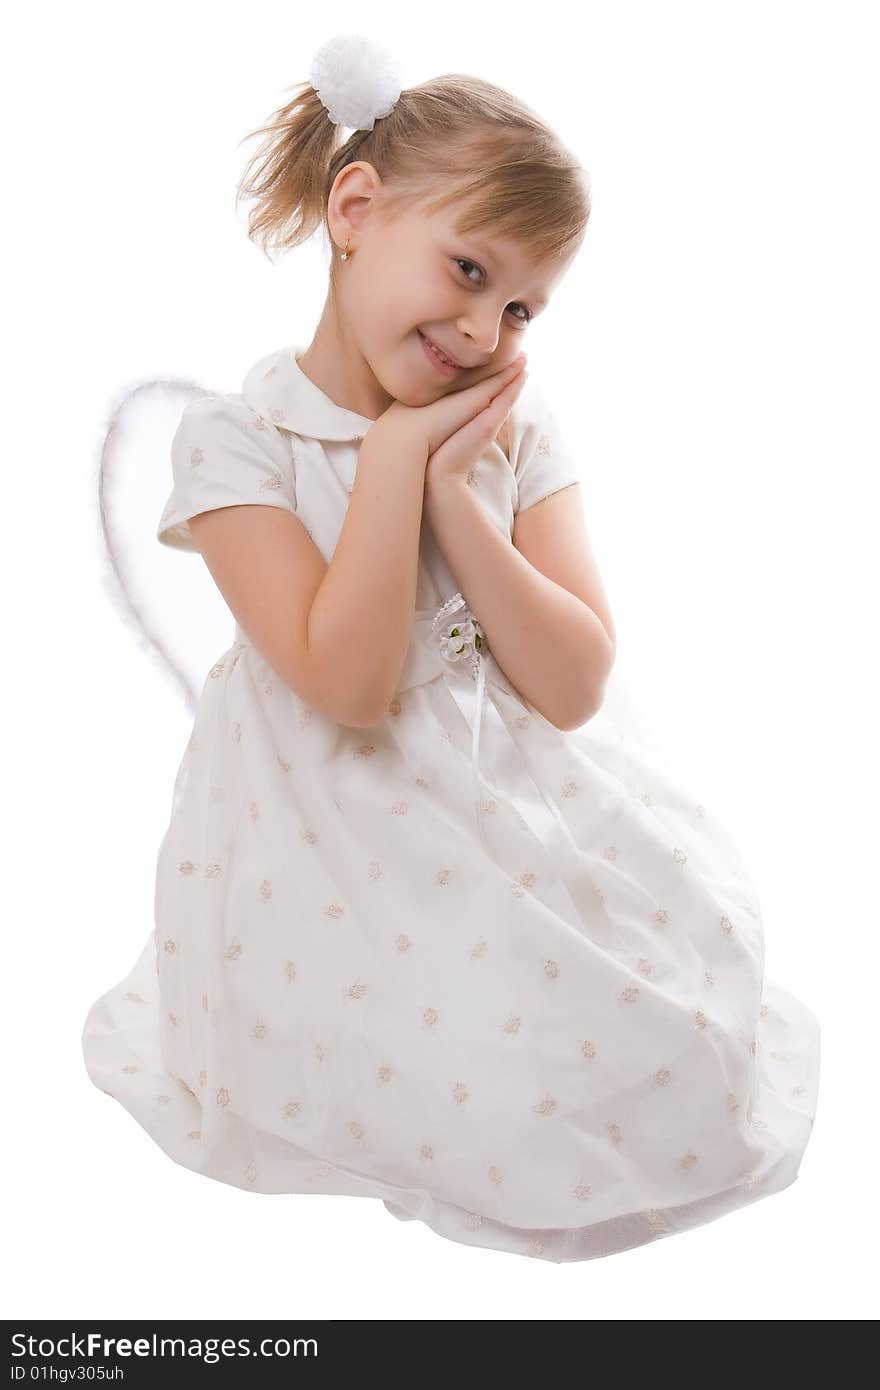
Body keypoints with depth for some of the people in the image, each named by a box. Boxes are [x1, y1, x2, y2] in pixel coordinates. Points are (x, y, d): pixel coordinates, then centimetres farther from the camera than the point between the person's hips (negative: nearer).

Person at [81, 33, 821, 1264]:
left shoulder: (516, 433, 0)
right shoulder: (236, 436, -12)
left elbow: (576, 689, -10)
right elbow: (350, 686, -22)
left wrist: (452, 491, -18)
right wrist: (397, 451, -21)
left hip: (528, 800, 4)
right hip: (347, 840, -4)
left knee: (685, 1077, 2)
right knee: (492, 1101, -10)